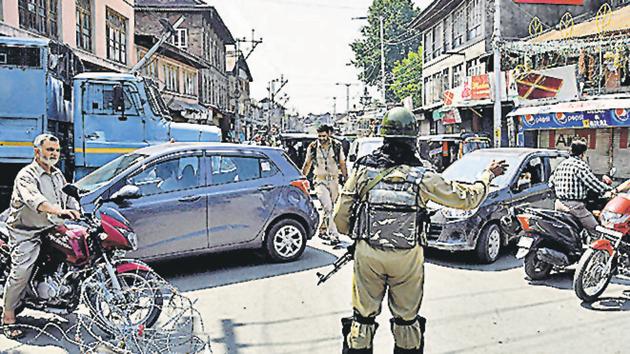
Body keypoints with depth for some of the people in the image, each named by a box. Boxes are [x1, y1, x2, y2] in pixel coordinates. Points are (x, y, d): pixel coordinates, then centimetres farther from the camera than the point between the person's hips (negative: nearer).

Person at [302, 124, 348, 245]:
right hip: (320, 180, -2)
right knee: (327, 207, -17)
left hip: (334, 180, 3)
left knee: (329, 208, 10)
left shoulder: (337, 146, 1)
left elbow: (342, 164, 9)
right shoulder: (313, 147, -1)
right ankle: (334, 234, -17)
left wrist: (345, 177, 4)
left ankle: (323, 231, 28)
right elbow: (307, 164, 10)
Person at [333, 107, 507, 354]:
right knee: (407, 320, 17)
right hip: (408, 258, 0)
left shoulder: (363, 169, -4)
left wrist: (355, 235, 21)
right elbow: (467, 199, 4)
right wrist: (488, 175, 22)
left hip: (367, 253, 1)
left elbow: (341, 216, 0)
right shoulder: (423, 177, -7)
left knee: (363, 318, 13)